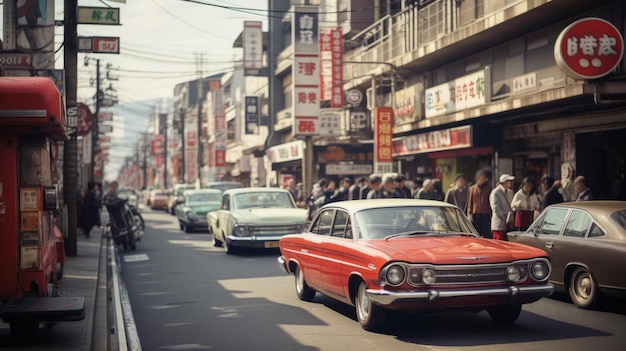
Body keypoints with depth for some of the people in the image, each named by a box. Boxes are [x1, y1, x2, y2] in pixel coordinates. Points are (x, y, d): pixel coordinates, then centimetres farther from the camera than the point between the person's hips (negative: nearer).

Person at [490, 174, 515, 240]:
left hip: (509, 225, 7)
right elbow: (496, 208, -14)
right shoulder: (495, 193, -8)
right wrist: (506, 218, -15)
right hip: (499, 225, -7)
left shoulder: (510, 192, 15)